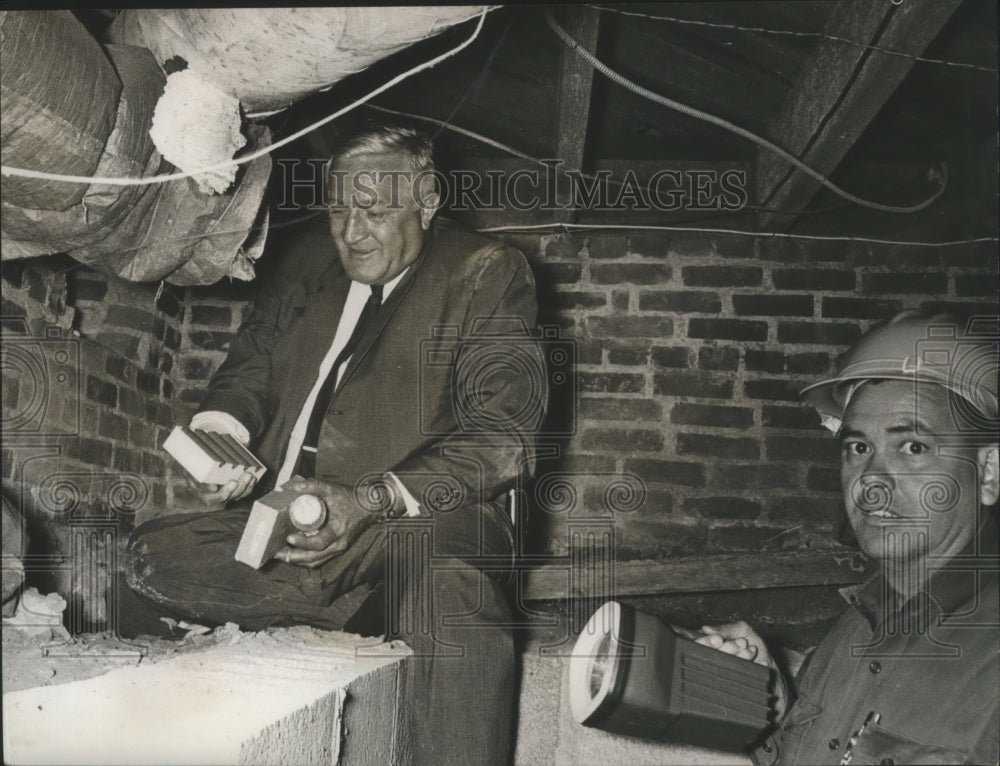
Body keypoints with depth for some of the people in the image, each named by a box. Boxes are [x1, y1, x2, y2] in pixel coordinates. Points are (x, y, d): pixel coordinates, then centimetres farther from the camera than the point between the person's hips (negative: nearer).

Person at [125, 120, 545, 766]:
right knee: (154, 555, -16)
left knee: (454, 594, -38)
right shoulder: (311, 259, 19)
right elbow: (256, 358, 21)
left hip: (422, 519, -6)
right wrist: (221, 428, -5)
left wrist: (369, 503, -22)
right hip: (285, 517, 6)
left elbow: (500, 435, -9)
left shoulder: (488, 275, 0)